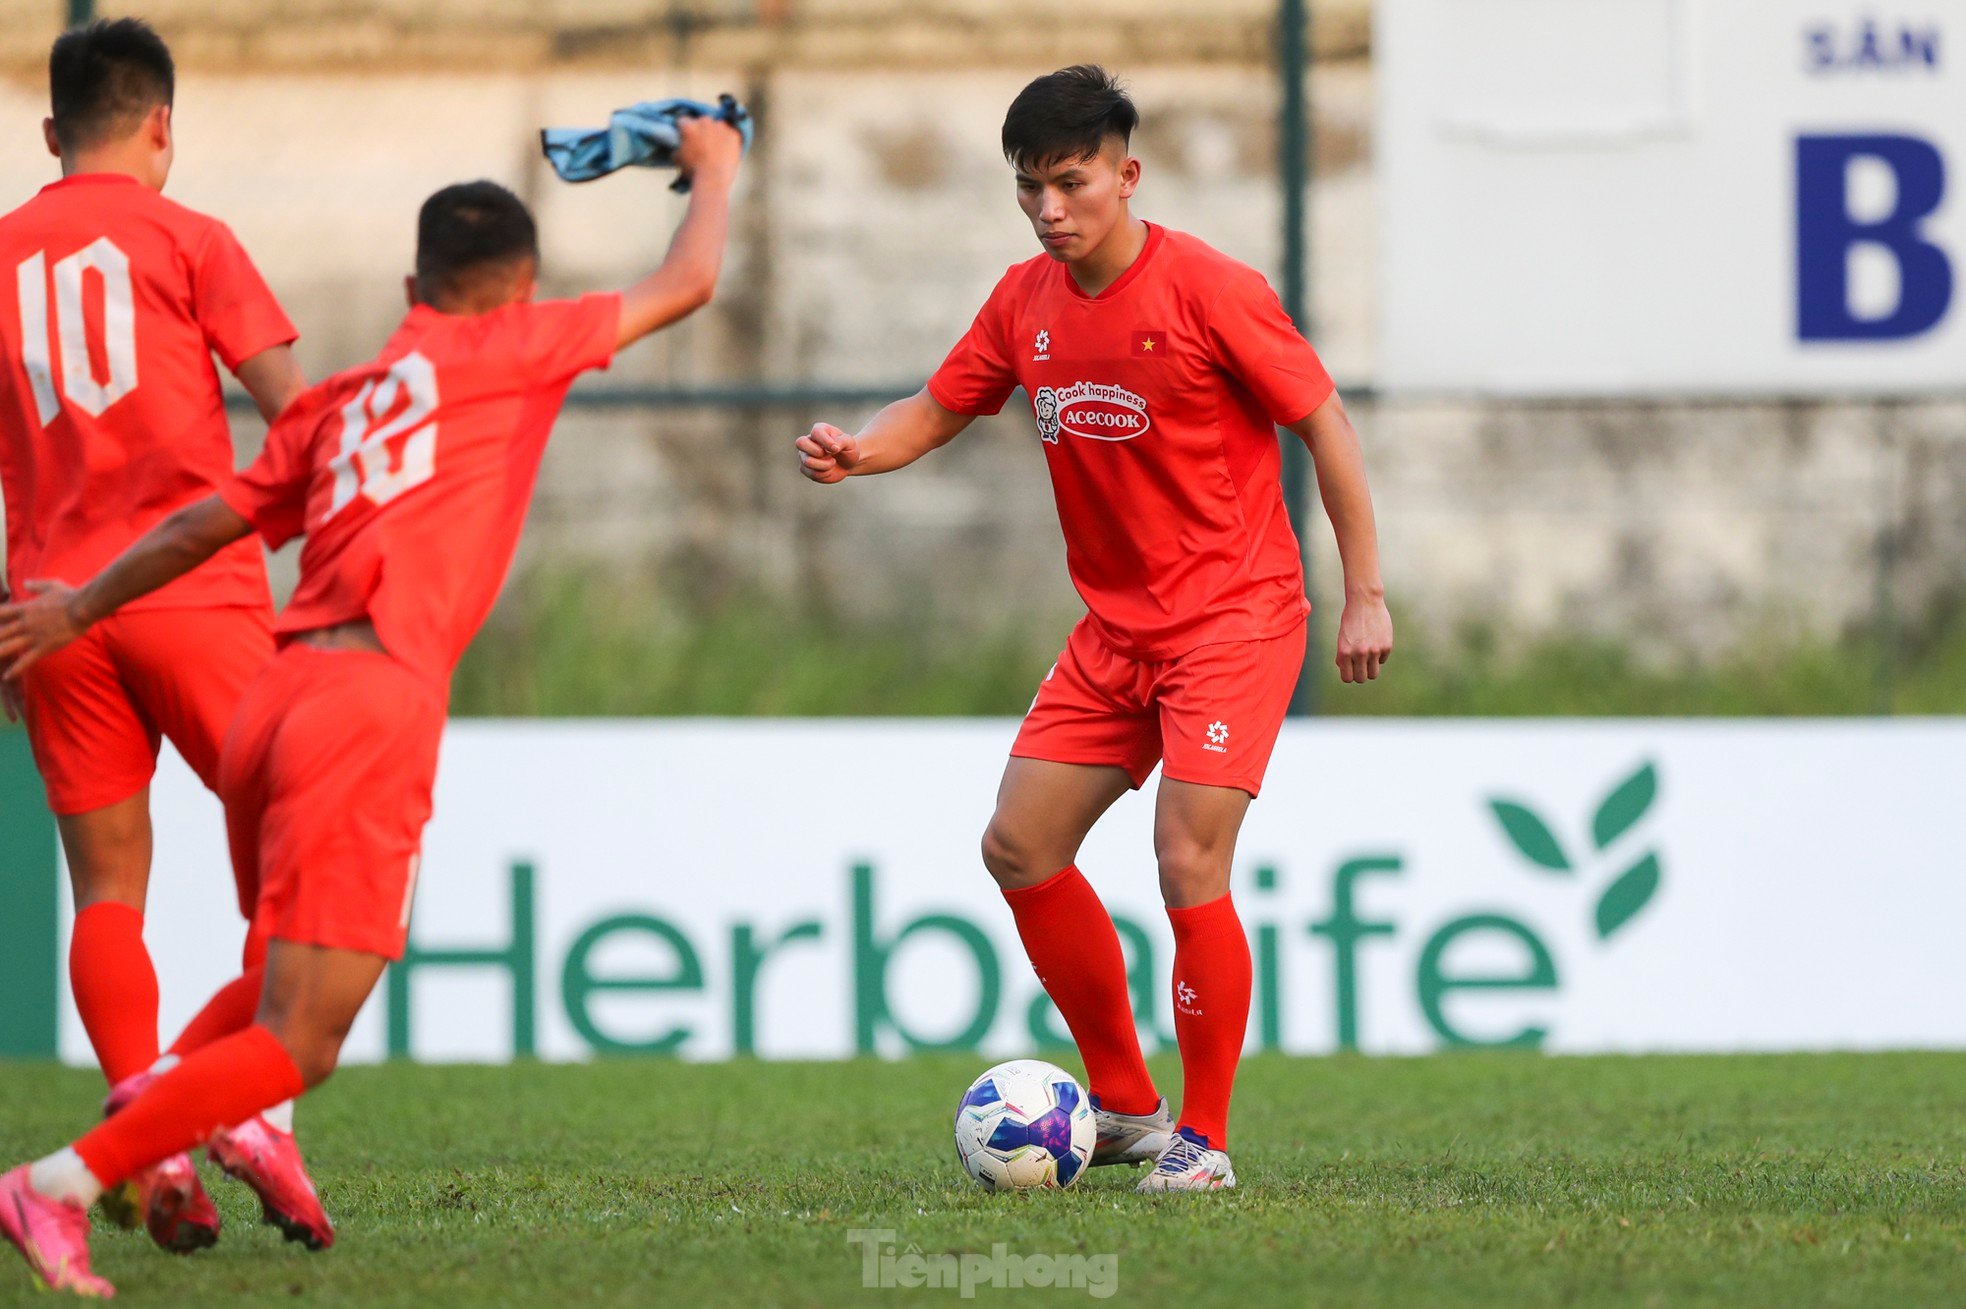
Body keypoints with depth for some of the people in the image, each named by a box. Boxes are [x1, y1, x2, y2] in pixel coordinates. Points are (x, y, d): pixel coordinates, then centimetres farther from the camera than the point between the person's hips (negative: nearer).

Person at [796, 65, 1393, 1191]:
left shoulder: (1206, 289, -14)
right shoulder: (1027, 301, 4)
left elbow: (1326, 424, -9)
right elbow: (939, 410, 14)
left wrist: (1366, 594, -11)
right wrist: (858, 452, -9)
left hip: (1235, 613, -7)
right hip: (1116, 627, 7)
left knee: (1190, 863, -16)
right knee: (1020, 848, 4)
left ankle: (1205, 1139, -3)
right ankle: (1126, 1104, 17)